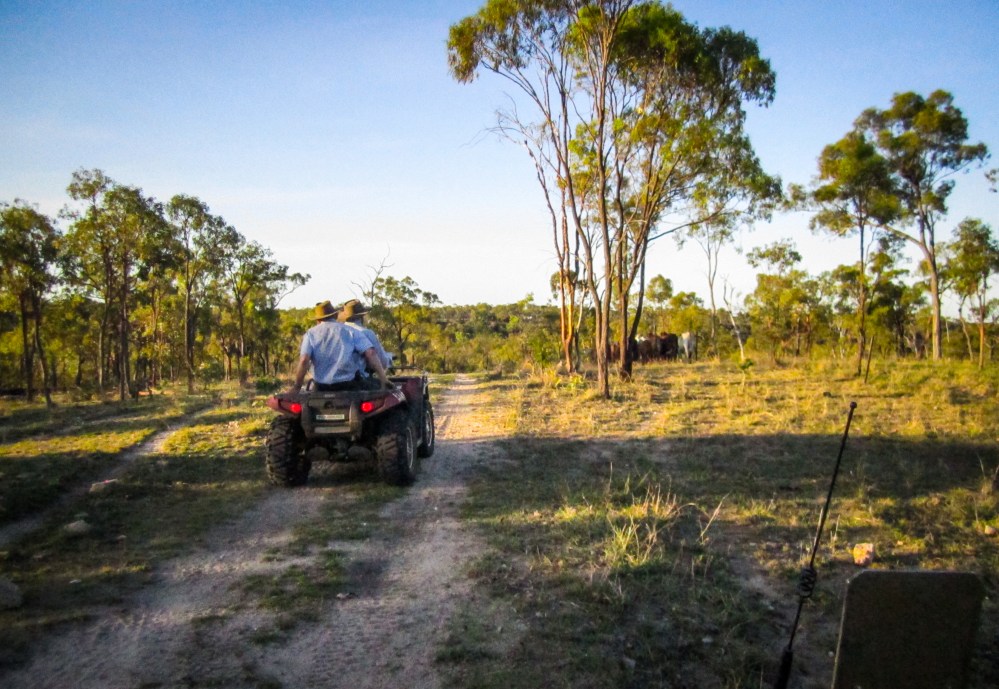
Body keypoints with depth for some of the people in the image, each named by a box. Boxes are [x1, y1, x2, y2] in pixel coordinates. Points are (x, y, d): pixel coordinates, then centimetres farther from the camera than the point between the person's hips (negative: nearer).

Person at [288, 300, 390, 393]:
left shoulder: (310, 333, 8)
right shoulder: (351, 331, 6)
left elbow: (304, 361, -8)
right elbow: (371, 353, -7)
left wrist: (297, 387, -2)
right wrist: (384, 381, -8)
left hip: (322, 389, 2)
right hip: (349, 385, -2)